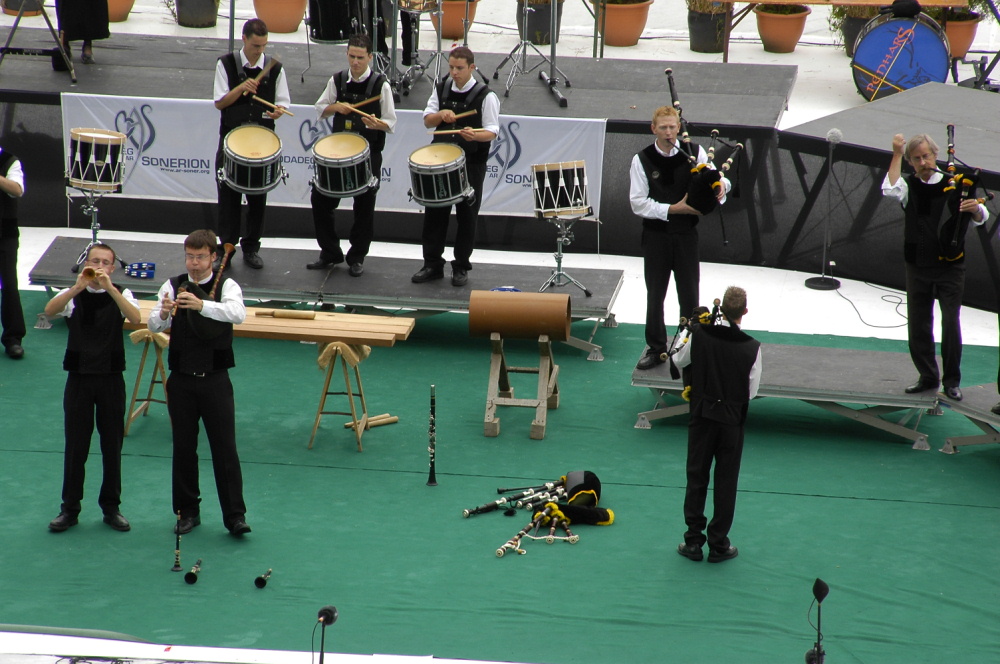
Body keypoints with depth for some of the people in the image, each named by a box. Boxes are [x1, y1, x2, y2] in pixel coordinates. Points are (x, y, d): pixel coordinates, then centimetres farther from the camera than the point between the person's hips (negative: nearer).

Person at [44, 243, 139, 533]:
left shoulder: (121, 294, 1)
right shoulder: (72, 294, 1)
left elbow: (135, 318, -20)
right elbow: (49, 311, -20)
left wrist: (109, 287, -30)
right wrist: (78, 287, -32)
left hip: (111, 378, 0)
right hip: (79, 378, 0)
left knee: (112, 445, 7)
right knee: (75, 446, 5)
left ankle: (111, 507, 19)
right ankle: (70, 509, 14)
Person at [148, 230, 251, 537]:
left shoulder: (226, 286, -3)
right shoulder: (173, 286, 2)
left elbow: (238, 313, -25)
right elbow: (154, 325, -10)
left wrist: (202, 305, -41)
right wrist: (163, 313, -34)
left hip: (215, 380, -2)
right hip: (181, 379, 2)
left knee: (225, 448, -2)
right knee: (183, 448, 8)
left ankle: (235, 514, 3)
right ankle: (187, 511, 19)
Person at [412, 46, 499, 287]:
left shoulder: (486, 96, -9)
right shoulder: (441, 89, 5)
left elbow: (492, 131, -10)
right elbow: (427, 121, 9)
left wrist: (475, 135, -31)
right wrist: (441, 115, -14)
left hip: (472, 163, -4)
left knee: (467, 216, 4)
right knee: (434, 212, 8)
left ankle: (461, 268, 15)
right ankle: (432, 264, 18)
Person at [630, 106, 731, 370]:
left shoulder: (694, 152, -2)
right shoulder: (642, 160, -6)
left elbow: (714, 179, 3)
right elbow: (638, 203, -9)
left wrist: (721, 184, -23)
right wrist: (674, 209, -17)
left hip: (686, 233, 1)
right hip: (655, 234, -1)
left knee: (689, 293, 6)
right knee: (655, 295, 8)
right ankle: (656, 349, 21)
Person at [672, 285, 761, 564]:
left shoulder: (699, 335, -11)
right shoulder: (751, 348, -15)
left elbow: (679, 362, 7)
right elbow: (751, 390, -7)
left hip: (702, 416, 1)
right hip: (731, 421, -1)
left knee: (696, 478, 12)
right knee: (726, 483, 9)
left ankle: (693, 542, 16)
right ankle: (718, 545, 14)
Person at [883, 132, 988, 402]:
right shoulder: (909, 186, 3)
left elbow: (981, 218, -5)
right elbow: (890, 190, -19)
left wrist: (974, 208, -29)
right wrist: (897, 154, -17)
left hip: (950, 268, -2)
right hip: (918, 268, 2)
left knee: (951, 324, -5)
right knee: (918, 326, 7)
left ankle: (952, 380, 5)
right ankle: (928, 377, 21)